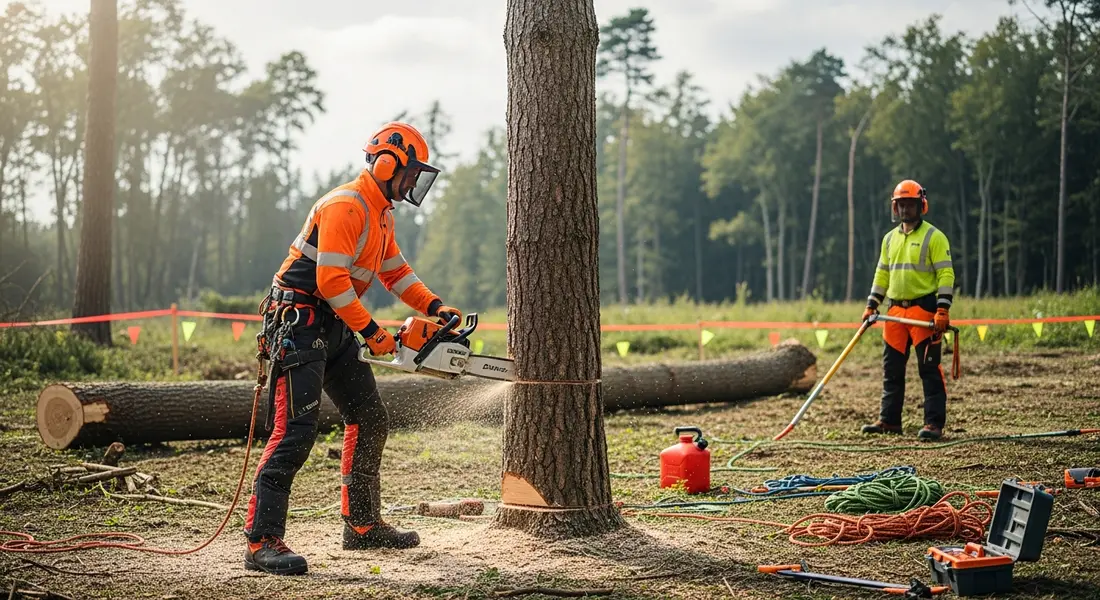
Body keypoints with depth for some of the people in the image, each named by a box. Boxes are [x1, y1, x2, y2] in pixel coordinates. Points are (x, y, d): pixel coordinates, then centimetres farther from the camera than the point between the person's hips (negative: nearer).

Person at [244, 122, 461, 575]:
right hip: (299, 322, -11)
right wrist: (371, 332, -17)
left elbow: (394, 270, 24)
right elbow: (331, 280, -24)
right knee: (295, 432, -17)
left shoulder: (383, 214, 15)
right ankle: (261, 543, -17)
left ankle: (363, 525, 24)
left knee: (369, 421, 14)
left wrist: (434, 307, 11)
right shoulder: (345, 207, -19)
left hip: (335, 328, 11)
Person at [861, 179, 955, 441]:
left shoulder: (934, 237, -5)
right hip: (895, 311, 6)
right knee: (892, 369, 10)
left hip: (924, 310, -6)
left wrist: (942, 310, -19)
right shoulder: (890, 238, 15)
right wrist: (871, 306, 12)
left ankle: (934, 424, -3)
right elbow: (882, 274, 21)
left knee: (929, 369, -5)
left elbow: (946, 274, -10)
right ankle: (889, 420, 17)